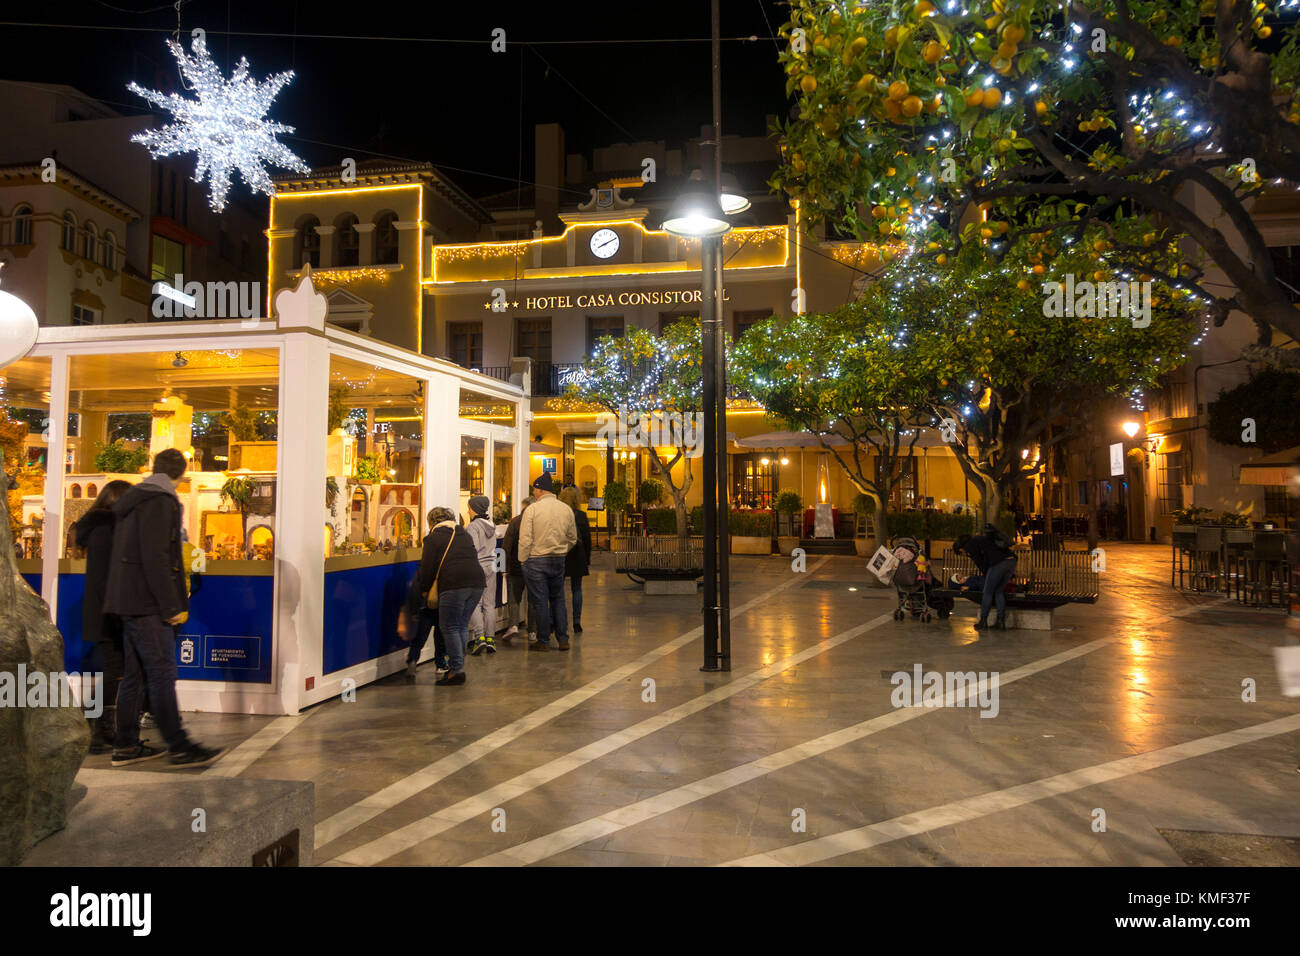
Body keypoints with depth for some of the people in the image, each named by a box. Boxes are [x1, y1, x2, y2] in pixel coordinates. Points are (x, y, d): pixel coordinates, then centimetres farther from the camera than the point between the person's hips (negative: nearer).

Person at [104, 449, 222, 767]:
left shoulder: (133, 500, 18)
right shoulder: (159, 502, -12)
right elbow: (155, 558, -20)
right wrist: (171, 606, -19)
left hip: (129, 602, 10)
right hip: (147, 603, -10)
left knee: (134, 675, 13)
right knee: (163, 675, -9)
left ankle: (125, 745, 19)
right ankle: (179, 747, -7)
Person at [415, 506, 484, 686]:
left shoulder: (433, 538, 7)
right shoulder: (464, 534, 26)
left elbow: (427, 568, 3)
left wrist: (424, 589, 16)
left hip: (454, 585, -6)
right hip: (477, 582, 7)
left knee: (449, 626, 1)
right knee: (462, 625, 15)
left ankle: (456, 669, -3)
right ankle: (458, 666, 16)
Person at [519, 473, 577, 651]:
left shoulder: (532, 510, -10)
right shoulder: (566, 509, 4)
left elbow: (525, 540, -12)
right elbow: (573, 539, 9)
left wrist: (522, 561, -2)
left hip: (536, 561, -4)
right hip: (558, 561, 4)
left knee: (540, 602, 3)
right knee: (558, 599, 14)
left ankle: (543, 641, 9)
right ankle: (563, 639, 15)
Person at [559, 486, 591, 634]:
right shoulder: (581, 516, -3)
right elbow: (587, 539, 1)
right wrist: (588, 560, 9)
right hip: (577, 556, 0)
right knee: (576, 589, 9)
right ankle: (577, 623, 7)